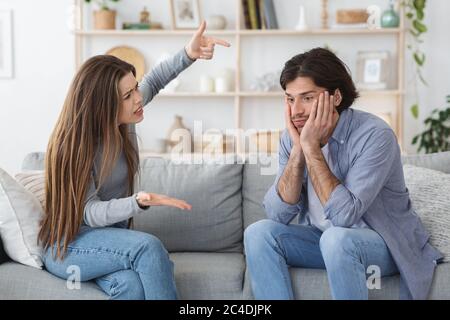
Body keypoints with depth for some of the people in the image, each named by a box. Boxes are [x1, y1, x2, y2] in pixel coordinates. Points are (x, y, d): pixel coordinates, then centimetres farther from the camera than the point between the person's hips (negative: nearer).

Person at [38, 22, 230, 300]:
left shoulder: (123, 120, -4)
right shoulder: (76, 144, -21)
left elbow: (153, 82, 13)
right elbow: (89, 213, -23)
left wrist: (188, 54, -4)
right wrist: (139, 202, -41)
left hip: (111, 236, 6)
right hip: (69, 245, -5)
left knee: (133, 285, -30)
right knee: (148, 246, -33)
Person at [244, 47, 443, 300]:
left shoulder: (374, 135, -23)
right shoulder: (293, 137, -5)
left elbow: (344, 215, -31)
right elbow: (278, 214, -12)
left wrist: (311, 147, -29)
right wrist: (298, 149, -22)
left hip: (386, 244, -5)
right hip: (324, 239, 6)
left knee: (336, 238, -36)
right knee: (259, 233, -16)